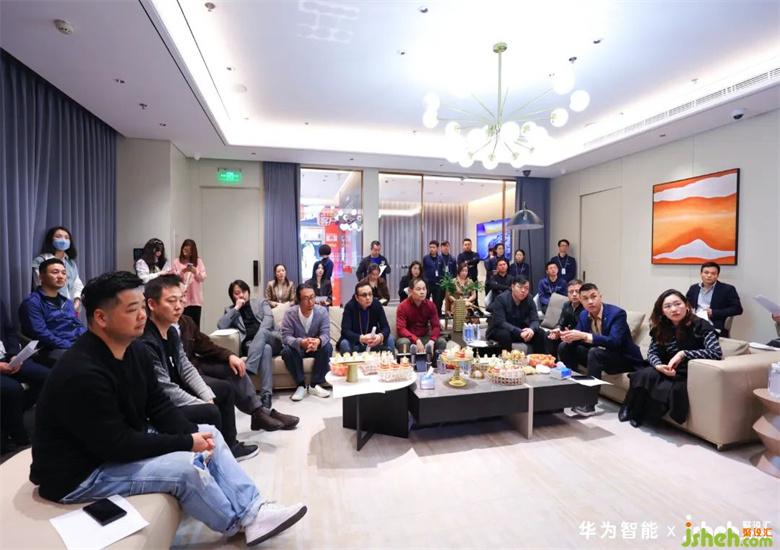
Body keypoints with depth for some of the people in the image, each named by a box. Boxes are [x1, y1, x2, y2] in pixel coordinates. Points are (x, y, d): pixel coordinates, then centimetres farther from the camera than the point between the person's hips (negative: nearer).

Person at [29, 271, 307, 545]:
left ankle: (252, 511, 1)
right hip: (82, 473, -9)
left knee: (209, 434, 1)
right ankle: (237, 523, 3)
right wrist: (186, 443, -22)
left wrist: (192, 433, -14)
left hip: (127, 442, 9)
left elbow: (159, 406, 2)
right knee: (185, 467, -23)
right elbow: (118, 445, -29)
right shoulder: (81, 375, -30)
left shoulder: (135, 349, -3)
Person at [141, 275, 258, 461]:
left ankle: (229, 446, 22)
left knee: (225, 389, 13)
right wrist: (205, 405, -20)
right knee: (209, 412, -27)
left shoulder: (172, 331, 1)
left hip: (177, 391, 10)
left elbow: (186, 368, 5)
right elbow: (166, 390, -27)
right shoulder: (145, 343, -30)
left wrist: (208, 397, -5)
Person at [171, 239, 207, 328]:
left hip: (195, 298, 1)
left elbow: (203, 278, 1)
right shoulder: (176, 262, 5)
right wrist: (182, 272, -16)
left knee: (195, 324, 3)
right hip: (182, 299, -1)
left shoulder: (199, 261, 9)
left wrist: (195, 272, -17)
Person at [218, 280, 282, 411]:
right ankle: (266, 395, -47)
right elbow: (221, 325, 1)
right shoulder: (230, 310, 21)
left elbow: (269, 318, 0)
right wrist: (236, 308, -1)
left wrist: (260, 334, -19)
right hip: (249, 344, -1)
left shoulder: (261, 302, 20)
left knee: (261, 333, -37)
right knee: (266, 349, -38)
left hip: (272, 339, 1)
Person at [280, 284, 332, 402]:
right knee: (287, 351, -32)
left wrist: (318, 341, -48)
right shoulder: (290, 313, -19)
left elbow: (326, 334, -22)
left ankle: (315, 385, -15)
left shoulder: (322, 311, -16)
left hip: (316, 347, 1)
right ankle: (301, 385, -15)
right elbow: (286, 336, -25)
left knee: (327, 348, -30)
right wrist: (300, 342, -48)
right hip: (297, 347, -1)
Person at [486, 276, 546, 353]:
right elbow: (500, 323, -29)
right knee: (505, 334, -36)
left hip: (520, 331, 5)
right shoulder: (501, 299, -21)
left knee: (540, 333, -13)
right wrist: (519, 332, -40)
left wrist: (531, 329, -33)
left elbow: (535, 320, -9)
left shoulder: (529, 300, -5)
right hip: (498, 331, -5)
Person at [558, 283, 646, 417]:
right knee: (564, 347, -6)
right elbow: (578, 338, 0)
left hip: (623, 359, -7)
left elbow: (614, 341, -35)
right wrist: (570, 337, -25)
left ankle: (590, 404, -30)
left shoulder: (617, 313, -21)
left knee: (595, 352, -35)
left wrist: (584, 336, -42)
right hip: (598, 355, 7)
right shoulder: (584, 315, -1)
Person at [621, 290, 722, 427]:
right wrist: (659, 365, -20)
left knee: (664, 389, -31)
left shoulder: (700, 326, -11)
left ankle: (640, 415, 0)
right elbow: (652, 352, 1)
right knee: (644, 375, -27)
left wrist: (683, 354, -26)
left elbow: (717, 353, -23)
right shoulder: (661, 328, 3)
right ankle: (632, 411, -1)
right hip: (669, 372, 4)